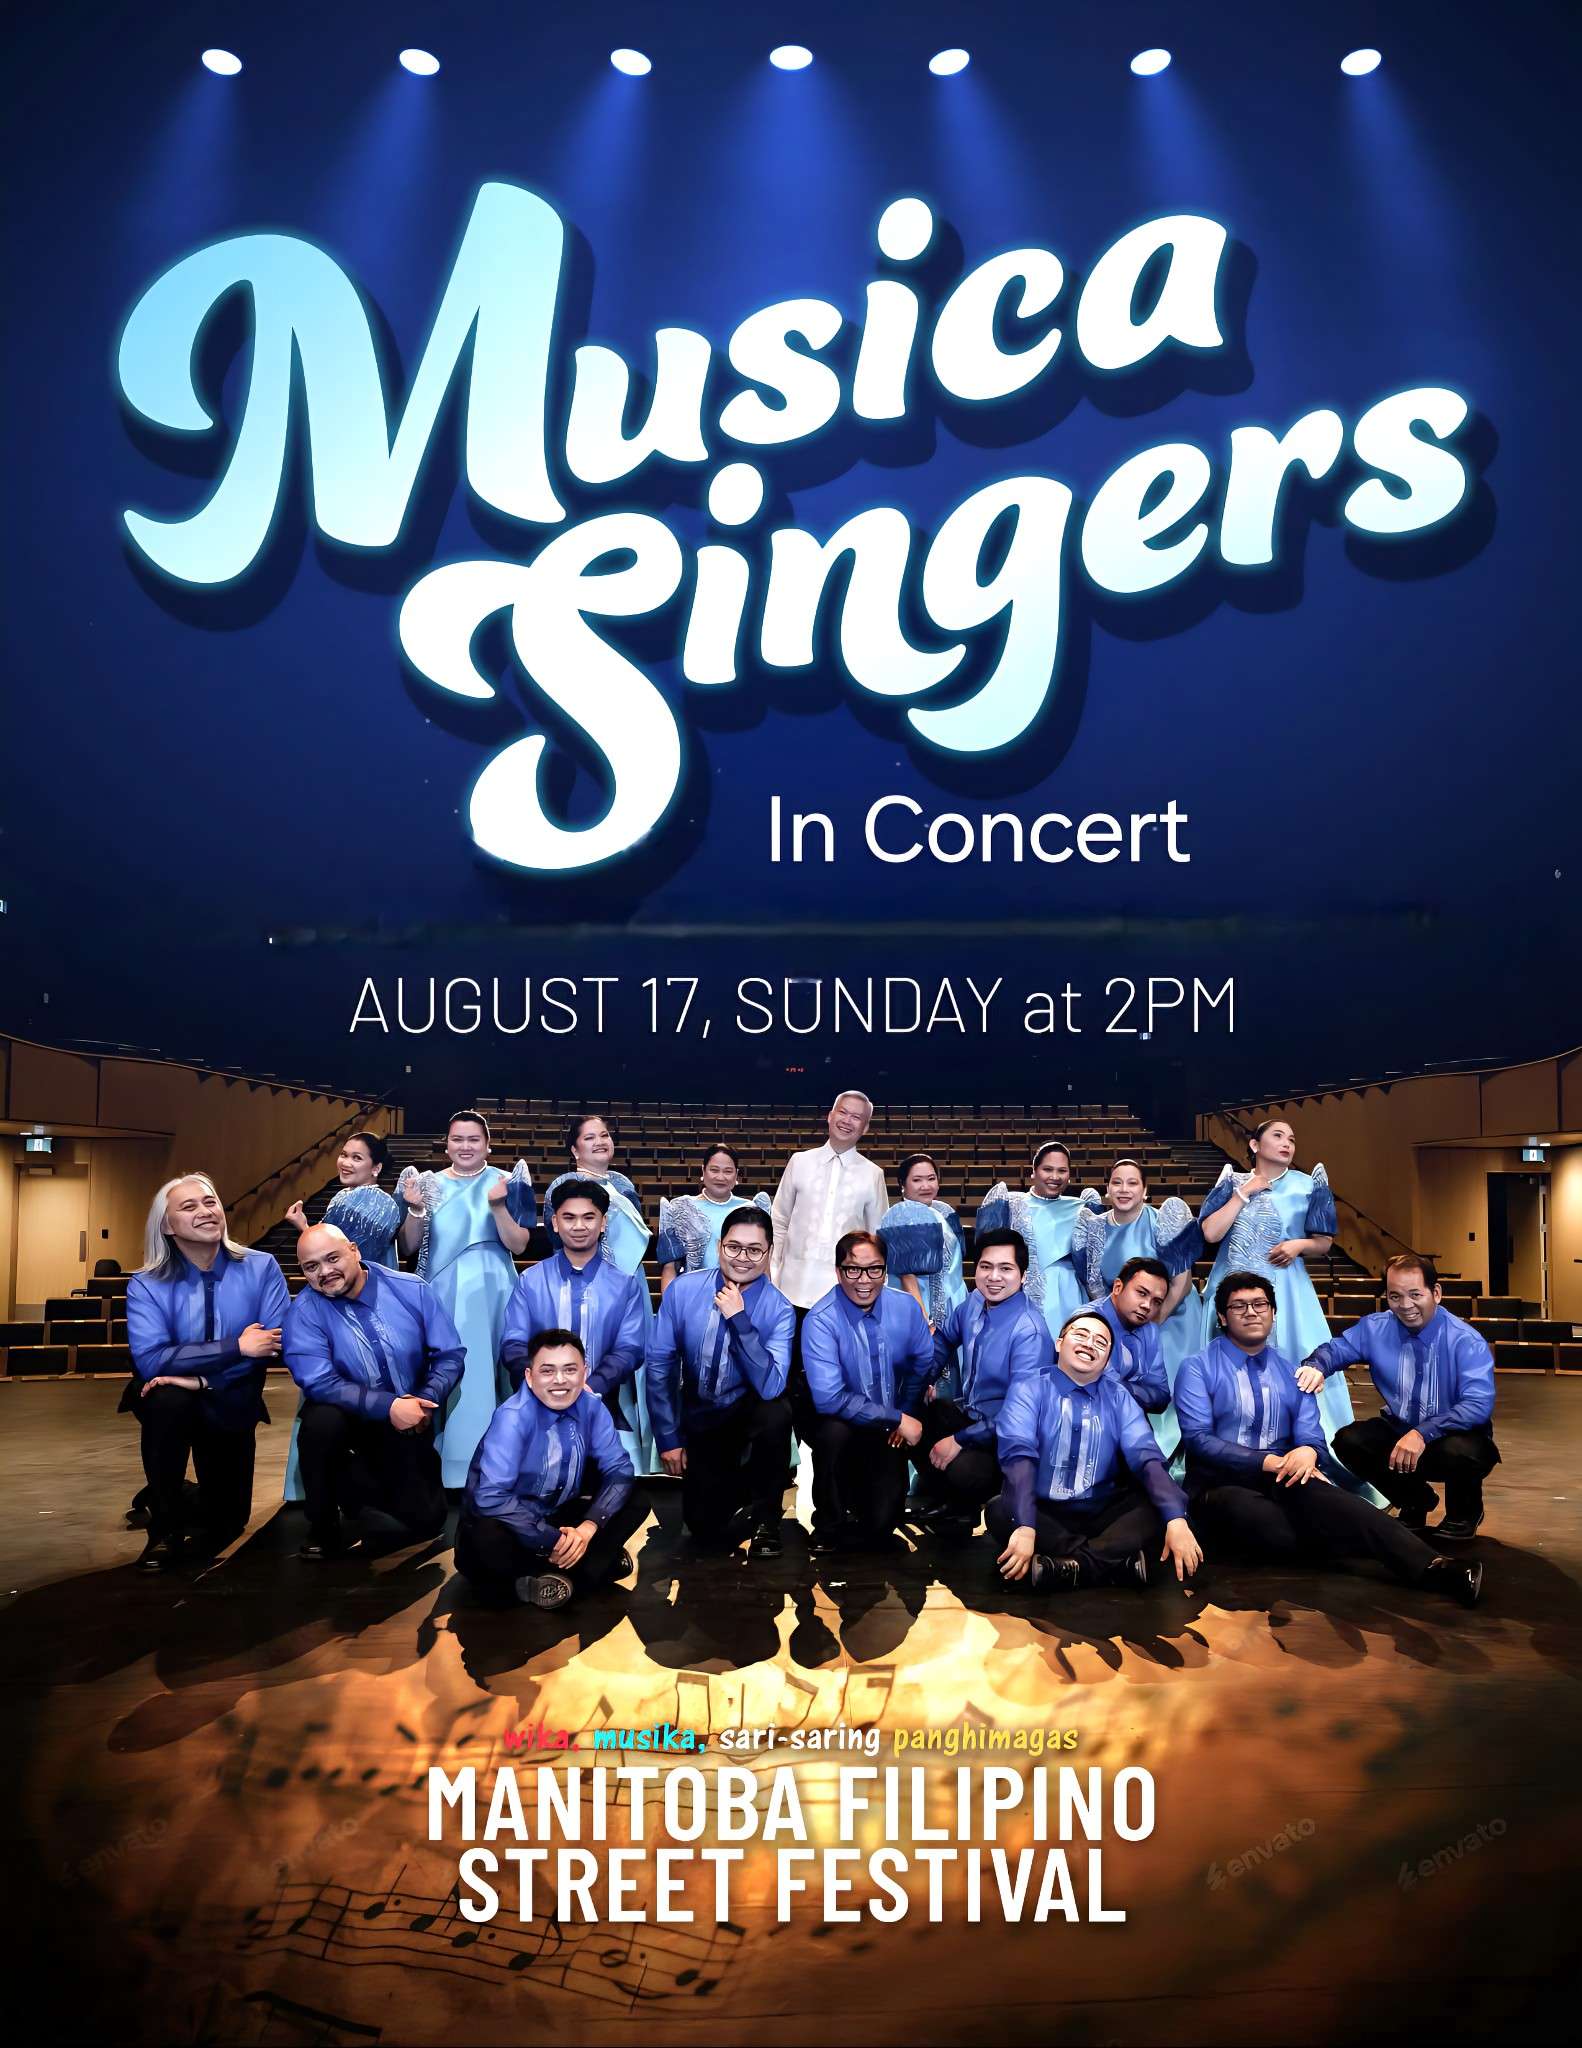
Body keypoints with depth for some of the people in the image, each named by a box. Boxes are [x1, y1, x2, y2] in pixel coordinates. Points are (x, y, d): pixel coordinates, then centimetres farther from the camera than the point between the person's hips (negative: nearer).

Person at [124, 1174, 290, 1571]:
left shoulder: (261, 1268, -11)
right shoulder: (146, 1285, -13)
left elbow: (278, 1340, -22)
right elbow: (149, 1360, -27)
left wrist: (200, 1376, -31)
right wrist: (237, 1347, -32)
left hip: (234, 1404, 2)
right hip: (172, 1403, -2)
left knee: (225, 1525, 5)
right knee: (168, 1399, -37)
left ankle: (202, 1507, 45)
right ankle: (166, 1530, -20)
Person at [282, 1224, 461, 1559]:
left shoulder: (412, 1290, -10)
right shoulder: (305, 1311, -15)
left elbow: (450, 1355, -7)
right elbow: (319, 1382, -25)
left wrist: (427, 1402, -25)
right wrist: (388, 1406, -34)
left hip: (409, 1422, 2)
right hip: (350, 1417, -2)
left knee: (426, 1519, -7)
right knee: (321, 1420, -36)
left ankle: (350, 1476, 24)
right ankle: (322, 1526, -10)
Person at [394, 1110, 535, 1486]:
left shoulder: (506, 1183, 1)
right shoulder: (429, 1183, 7)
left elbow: (518, 1245, -6)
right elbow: (409, 1246, 5)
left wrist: (498, 1206, -20)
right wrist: (416, 1209, -12)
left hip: (490, 1292, -2)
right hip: (440, 1292, 2)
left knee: (484, 1372, -2)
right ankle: (440, 1461, 11)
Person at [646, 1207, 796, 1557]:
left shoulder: (779, 1310, -17)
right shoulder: (683, 1290, -11)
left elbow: (770, 1387, -29)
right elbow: (659, 1365, -4)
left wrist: (739, 1320, -33)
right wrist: (669, 1438, -5)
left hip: (750, 1416, -2)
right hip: (699, 1421, 2)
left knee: (776, 1411, -36)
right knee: (709, 1530, -10)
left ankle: (766, 1516, -9)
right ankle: (738, 1488, 28)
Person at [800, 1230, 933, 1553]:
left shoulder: (905, 1307, -8)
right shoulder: (821, 1320, -21)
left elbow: (922, 1362, 9)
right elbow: (828, 1398, -28)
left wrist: (907, 1415, -4)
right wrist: (897, 1418, -27)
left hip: (890, 1431, 2)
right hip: (840, 1425, -2)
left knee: (880, 1526, -13)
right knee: (834, 1430, -37)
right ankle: (829, 1526, -12)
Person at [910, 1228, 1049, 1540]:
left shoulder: (1029, 1332, -25)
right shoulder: (974, 1303, -2)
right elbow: (944, 1338, 21)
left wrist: (960, 1440, -24)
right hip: (964, 1411, 8)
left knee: (964, 1472, -34)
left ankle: (960, 1508, 5)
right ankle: (938, 1494, 13)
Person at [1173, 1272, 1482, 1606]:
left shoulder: (1291, 1371, 16)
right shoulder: (1197, 1368, 1)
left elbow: (1310, 1433, 5)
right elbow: (1198, 1438, -10)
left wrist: (1308, 1451, -22)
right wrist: (1267, 1462, -21)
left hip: (1281, 1478, 3)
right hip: (1221, 1485, -2)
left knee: (1322, 1500, -36)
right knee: (1277, 1532, -39)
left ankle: (1429, 1567, -53)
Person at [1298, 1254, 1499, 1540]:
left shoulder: (1466, 1342, -20)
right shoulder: (1375, 1329, -6)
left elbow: (1478, 1405, -30)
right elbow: (1336, 1349, 5)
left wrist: (1423, 1434, -43)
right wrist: (1315, 1366, -22)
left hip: (1456, 1436, -4)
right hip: (1399, 1429, 4)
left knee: (1457, 1451, -38)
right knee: (1348, 1441, -21)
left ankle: (1465, 1513, 1)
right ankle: (1414, 1501, 9)